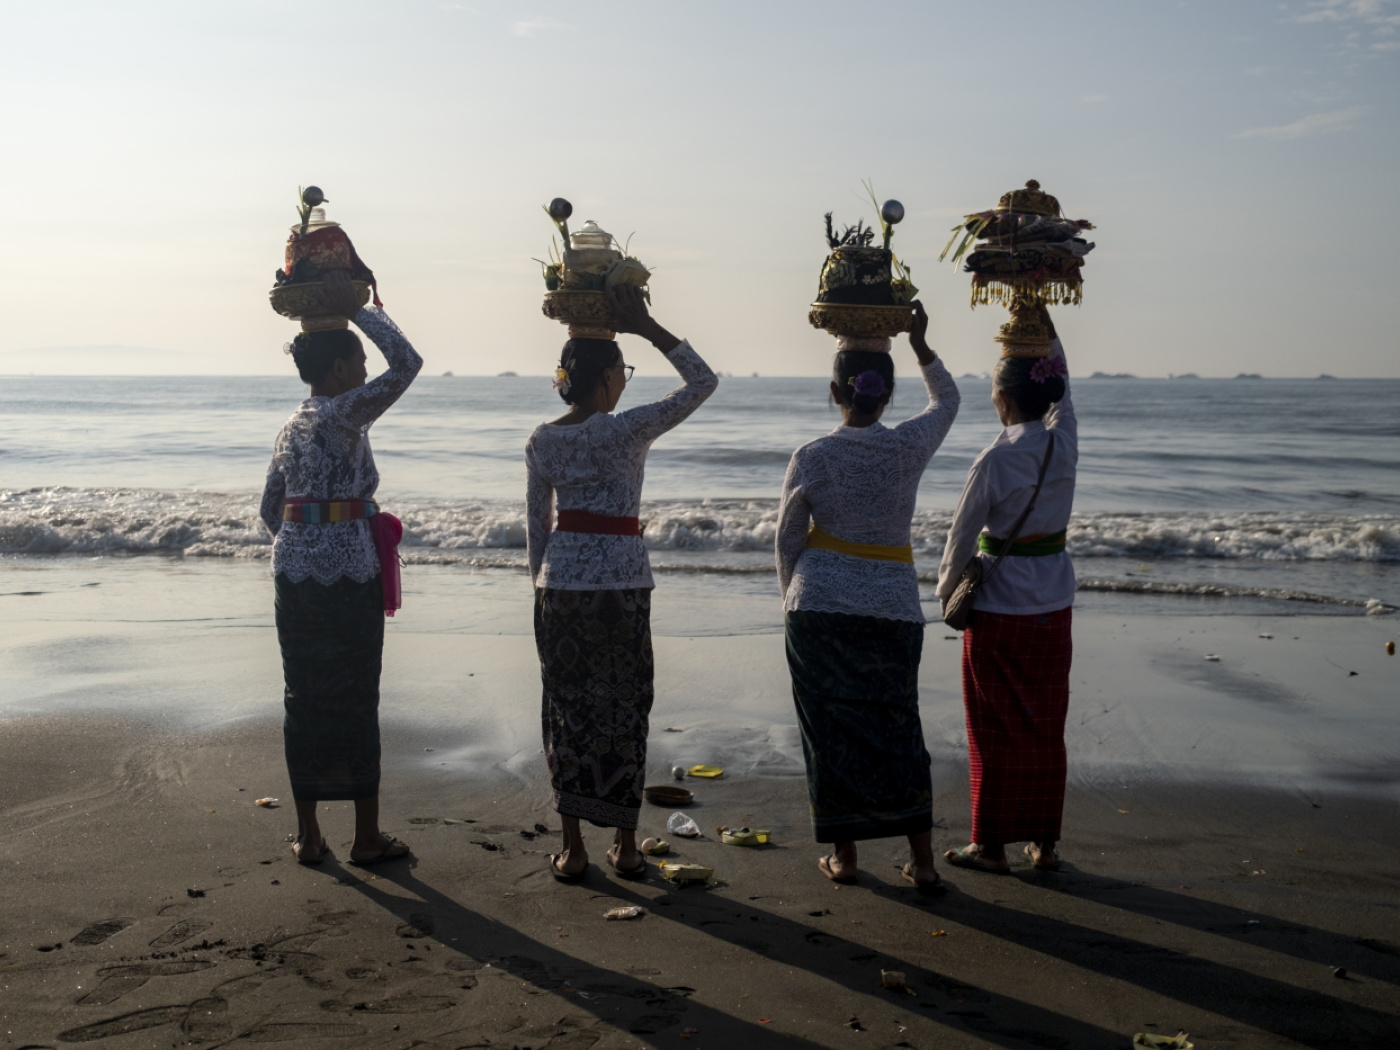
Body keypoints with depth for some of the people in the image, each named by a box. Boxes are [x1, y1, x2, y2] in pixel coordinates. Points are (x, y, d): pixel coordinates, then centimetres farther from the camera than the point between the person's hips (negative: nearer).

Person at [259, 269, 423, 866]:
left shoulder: (293, 425, 12)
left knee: (303, 698, 10)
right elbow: (406, 362, -17)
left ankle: (308, 834, 18)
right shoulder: (345, 414, -11)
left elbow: (270, 507, 16)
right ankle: (367, 836, 11)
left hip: (293, 571, 7)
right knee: (356, 700, 2)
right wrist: (356, 309, -9)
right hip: (349, 571, -7)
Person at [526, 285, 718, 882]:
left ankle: (573, 848, 13)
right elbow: (703, 381, -3)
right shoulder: (627, 430, -9)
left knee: (567, 709, 9)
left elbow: (537, 528, 9)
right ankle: (625, 846, 16)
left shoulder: (541, 442, 4)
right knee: (623, 709, 8)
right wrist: (647, 327, -2)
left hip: (559, 585, 4)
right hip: (621, 583, -3)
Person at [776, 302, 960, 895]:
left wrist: (793, 602, 15)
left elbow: (788, 540, 2)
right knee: (898, 729, 11)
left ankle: (843, 855, 17)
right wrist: (920, 345, 20)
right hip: (892, 611, 2)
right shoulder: (910, 447, -4)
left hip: (819, 608, -1)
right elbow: (948, 398, 18)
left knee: (831, 731, 9)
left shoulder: (811, 458, -7)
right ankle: (922, 862, 11)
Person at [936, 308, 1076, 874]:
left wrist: (947, 590, 7)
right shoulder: (1064, 442, -4)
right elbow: (1061, 381, 15)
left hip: (999, 604, -5)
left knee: (996, 728, 5)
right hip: (1054, 602, 5)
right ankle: (1044, 841, 21)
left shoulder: (996, 459, -17)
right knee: (1046, 724, 13)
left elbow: (963, 532, -9)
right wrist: (1043, 319, 21)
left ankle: (991, 844, 13)